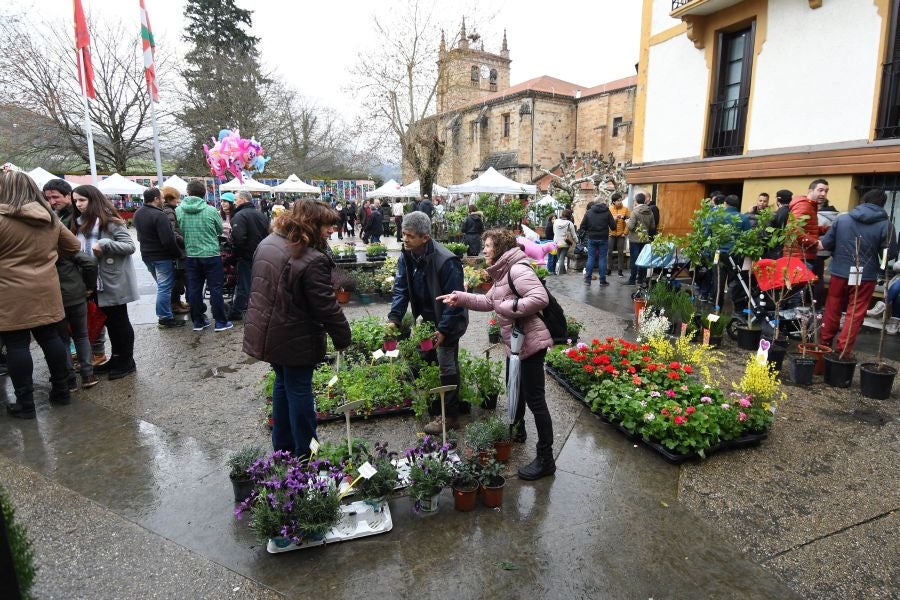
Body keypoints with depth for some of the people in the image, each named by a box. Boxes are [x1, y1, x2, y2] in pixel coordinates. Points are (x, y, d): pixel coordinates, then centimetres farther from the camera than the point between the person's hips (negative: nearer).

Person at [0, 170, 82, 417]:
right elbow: (73, 246, 16)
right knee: (50, 338, 14)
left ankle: (25, 403, 9)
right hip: (46, 291, 6)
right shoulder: (51, 218, 6)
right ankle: (61, 390, 23)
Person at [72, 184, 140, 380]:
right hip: (96, 282, 8)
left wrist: (104, 244, -27)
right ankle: (116, 358, 27)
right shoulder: (82, 223, 12)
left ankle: (127, 361, 13)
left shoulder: (110, 222, -12)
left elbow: (130, 246, -15)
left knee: (119, 321, 2)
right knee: (108, 321, 15)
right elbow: (81, 249, 21)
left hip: (114, 282, -8)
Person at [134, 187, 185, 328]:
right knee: (165, 288, -2)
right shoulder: (159, 215, -20)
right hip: (162, 257, -9)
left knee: (162, 286, 20)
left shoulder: (138, 214, 9)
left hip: (147, 255, 9)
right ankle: (165, 318, 2)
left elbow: (140, 236, 18)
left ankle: (165, 314, 28)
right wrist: (179, 253, -13)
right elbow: (168, 240, -24)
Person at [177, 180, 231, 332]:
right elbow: (220, 230, 3)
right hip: (211, 255, -2)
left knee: (194, 289, 11)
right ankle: (221, 322, 8)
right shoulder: (211, 210, -10)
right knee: (215, 288, 4)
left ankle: (198, 321, 19)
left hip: (191, 256, 3)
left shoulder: (178, 211, -4)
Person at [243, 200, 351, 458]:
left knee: (283, 384, 22)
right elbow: (326, 307, -23)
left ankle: (282, 446, 36)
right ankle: (304, 454, 21)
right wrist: (343, 337, -9)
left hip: (265, 333, 8)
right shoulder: (312, 261, -26)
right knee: (299, 390, 6)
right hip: (296, 340, -8)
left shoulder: (267, 243, 2)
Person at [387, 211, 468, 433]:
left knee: (447, 366, -2)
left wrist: (443, 329, -23)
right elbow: (401, 288, -4)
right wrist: (394, 318, -15)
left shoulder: (446, 262, -30)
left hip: (448, 322, -7)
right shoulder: (406, 256, -8)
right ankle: (436, 406, 35)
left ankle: (449, 416, 13)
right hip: (427, 317, 7)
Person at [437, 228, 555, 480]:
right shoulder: (503, 273, 15)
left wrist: (509, 306, -22)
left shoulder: (518, 269, -19)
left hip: (530, 342, -11)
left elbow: (540, 298, -29)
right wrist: (460, 298, 7)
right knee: (514, 388, 26)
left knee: (534, 398, -4)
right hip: (516, 342, 11)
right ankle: (516, 430, 49)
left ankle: (546, 459, 6)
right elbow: (488, 301, 17)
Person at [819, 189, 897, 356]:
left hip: (839, 273, 2)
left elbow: (826, 244, 1)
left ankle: (824, 344, 27)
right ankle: (842, 350, 5)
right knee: (855, 314, 6)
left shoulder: (842, 218, -3)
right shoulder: (885, 224, -8)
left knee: (832, 310, 16)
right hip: (865, 276, -2)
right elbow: (890, 254, -6)